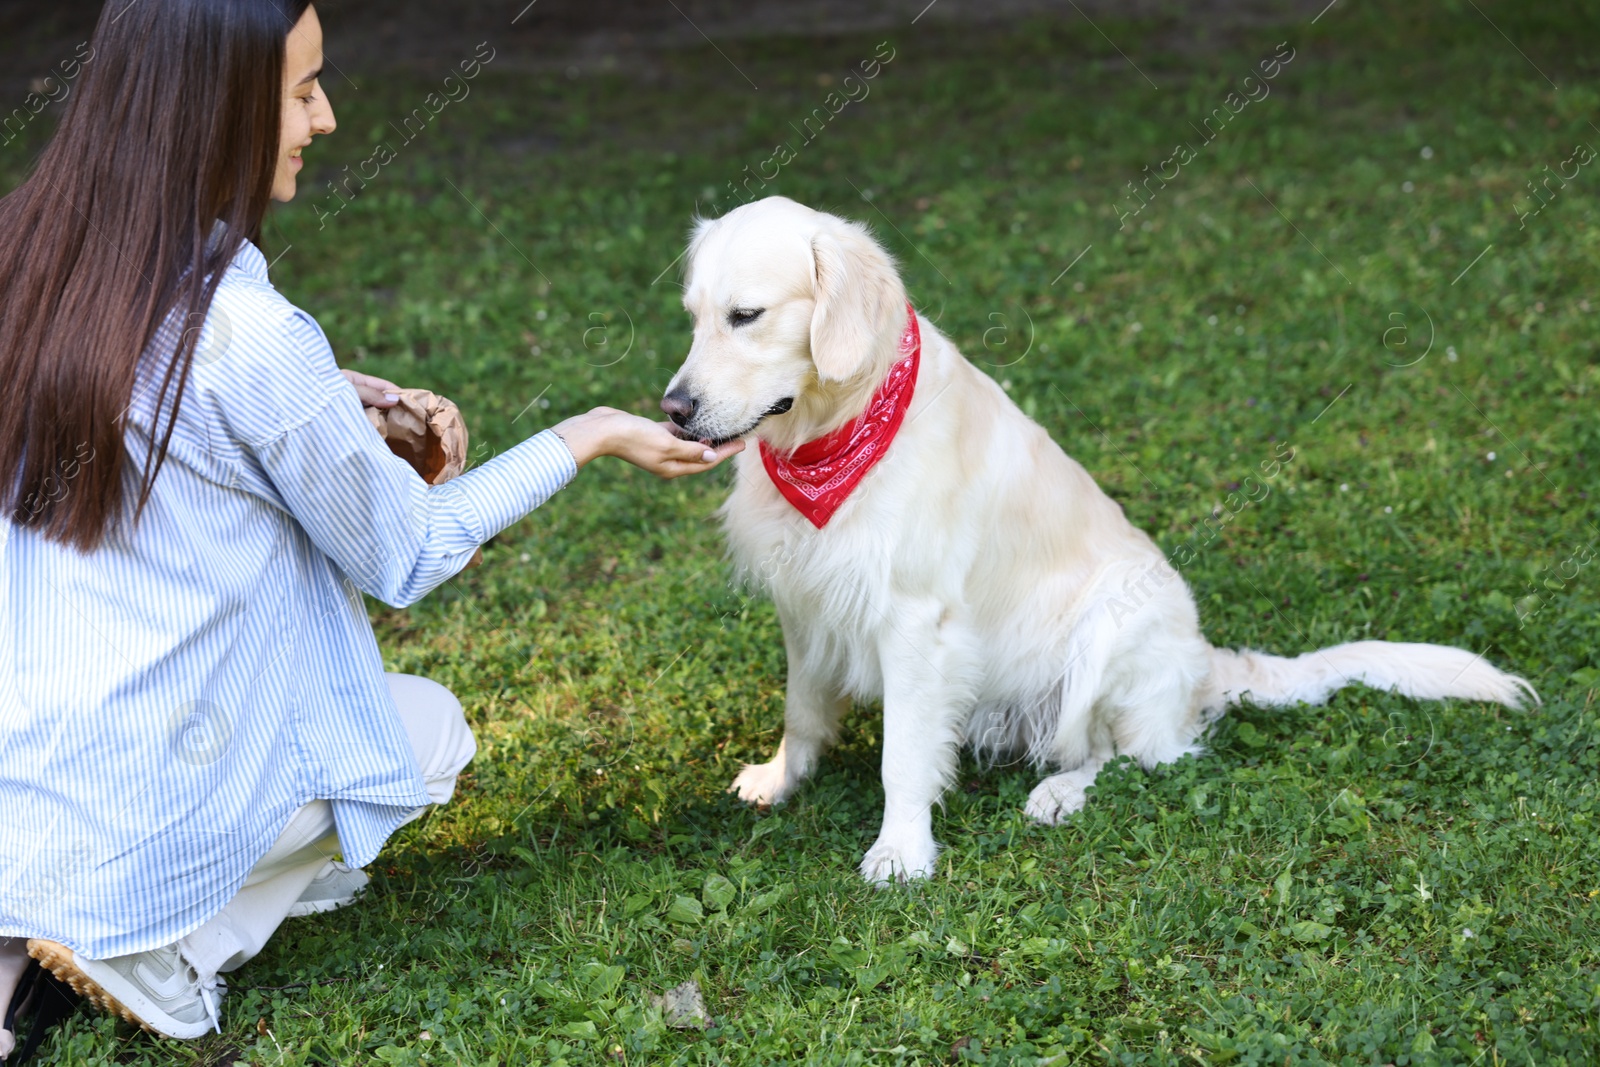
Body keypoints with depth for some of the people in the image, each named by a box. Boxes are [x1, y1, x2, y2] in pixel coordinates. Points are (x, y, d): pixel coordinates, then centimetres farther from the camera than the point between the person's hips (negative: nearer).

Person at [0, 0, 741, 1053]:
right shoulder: (251, 336, -24)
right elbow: (406, 555, -8)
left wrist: (325, 401, 9)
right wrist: (592, 436, 1)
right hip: (132, 799, -6)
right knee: (433, 724, 21)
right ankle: (151, 944, 3)